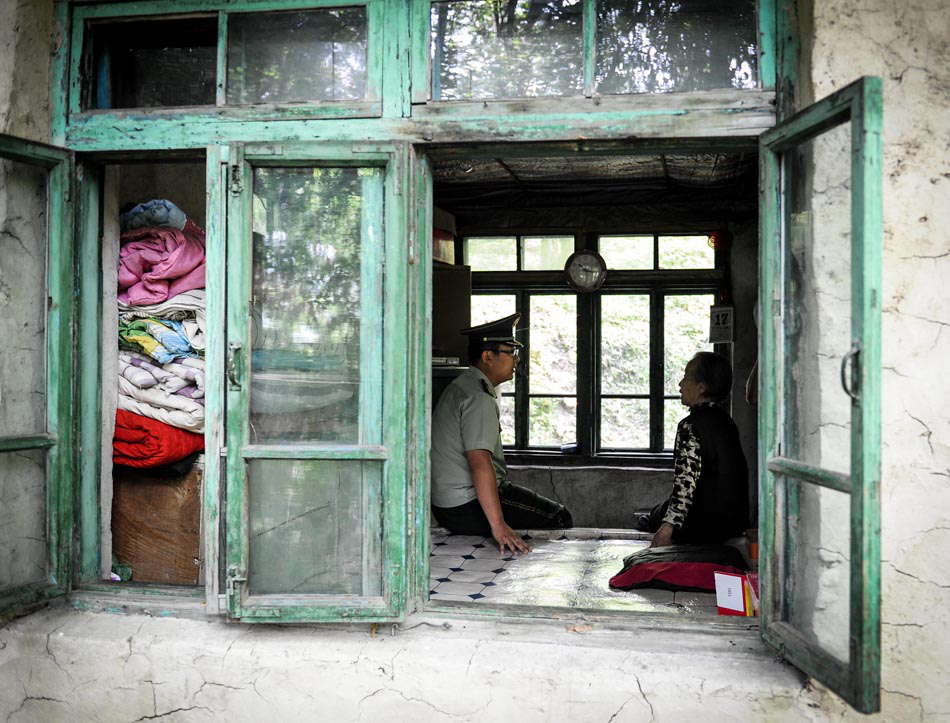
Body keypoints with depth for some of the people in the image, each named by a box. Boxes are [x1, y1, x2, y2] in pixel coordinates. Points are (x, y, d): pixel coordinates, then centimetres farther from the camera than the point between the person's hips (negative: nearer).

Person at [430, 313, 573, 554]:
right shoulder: (479, 399, -20)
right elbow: (480, 462, -30)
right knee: (559, 518, -3)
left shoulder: (461, 387, 13)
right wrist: (498, 525, -35)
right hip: (468, 509, -10)